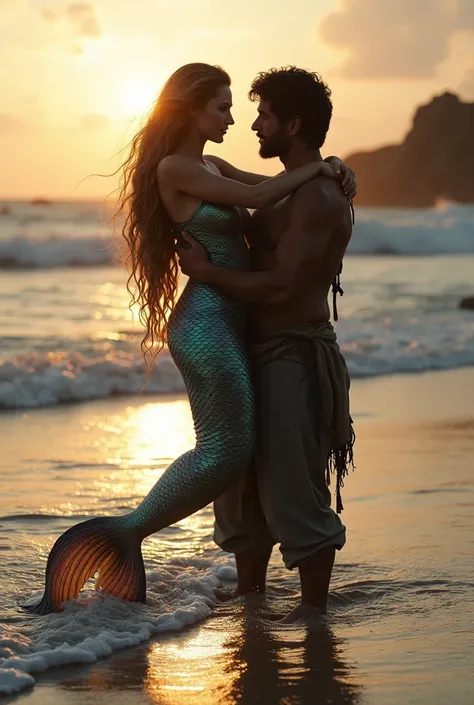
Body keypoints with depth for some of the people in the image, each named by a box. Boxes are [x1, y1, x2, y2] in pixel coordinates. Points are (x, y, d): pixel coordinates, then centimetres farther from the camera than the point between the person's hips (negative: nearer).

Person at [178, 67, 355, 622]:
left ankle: (313, 609, 2)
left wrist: (206, 271, -14)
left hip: (295, 360, -11)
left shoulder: (319, 199, -17)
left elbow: (280, 287, -23)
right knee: (242, 481, 16)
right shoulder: (296, 193, 16)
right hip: (264, 355, 11)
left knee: (294, 491, -7)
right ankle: (248, 597, 27)